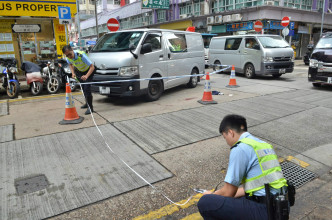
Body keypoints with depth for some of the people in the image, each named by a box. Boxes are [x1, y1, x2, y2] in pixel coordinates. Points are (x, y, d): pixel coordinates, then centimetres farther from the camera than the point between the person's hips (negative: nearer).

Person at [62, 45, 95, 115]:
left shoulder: (81, 55, -38)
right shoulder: (68, 57, -20)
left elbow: (92, 67, -38)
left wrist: (86, 76, -51)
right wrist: (73, 73, -12)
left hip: (88, 70, -6)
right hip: (79, 71, 6)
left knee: (87, 88, -16)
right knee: (83, 88, 15)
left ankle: (90, 107, -8)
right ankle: (87, 103, 35)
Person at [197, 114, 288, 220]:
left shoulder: (240, 149, -13)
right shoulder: (262, 144, 15)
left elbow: (228, 192, -9)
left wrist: (212, 195, 13)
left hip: (265, 211, -10)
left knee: (205, 203, -12)